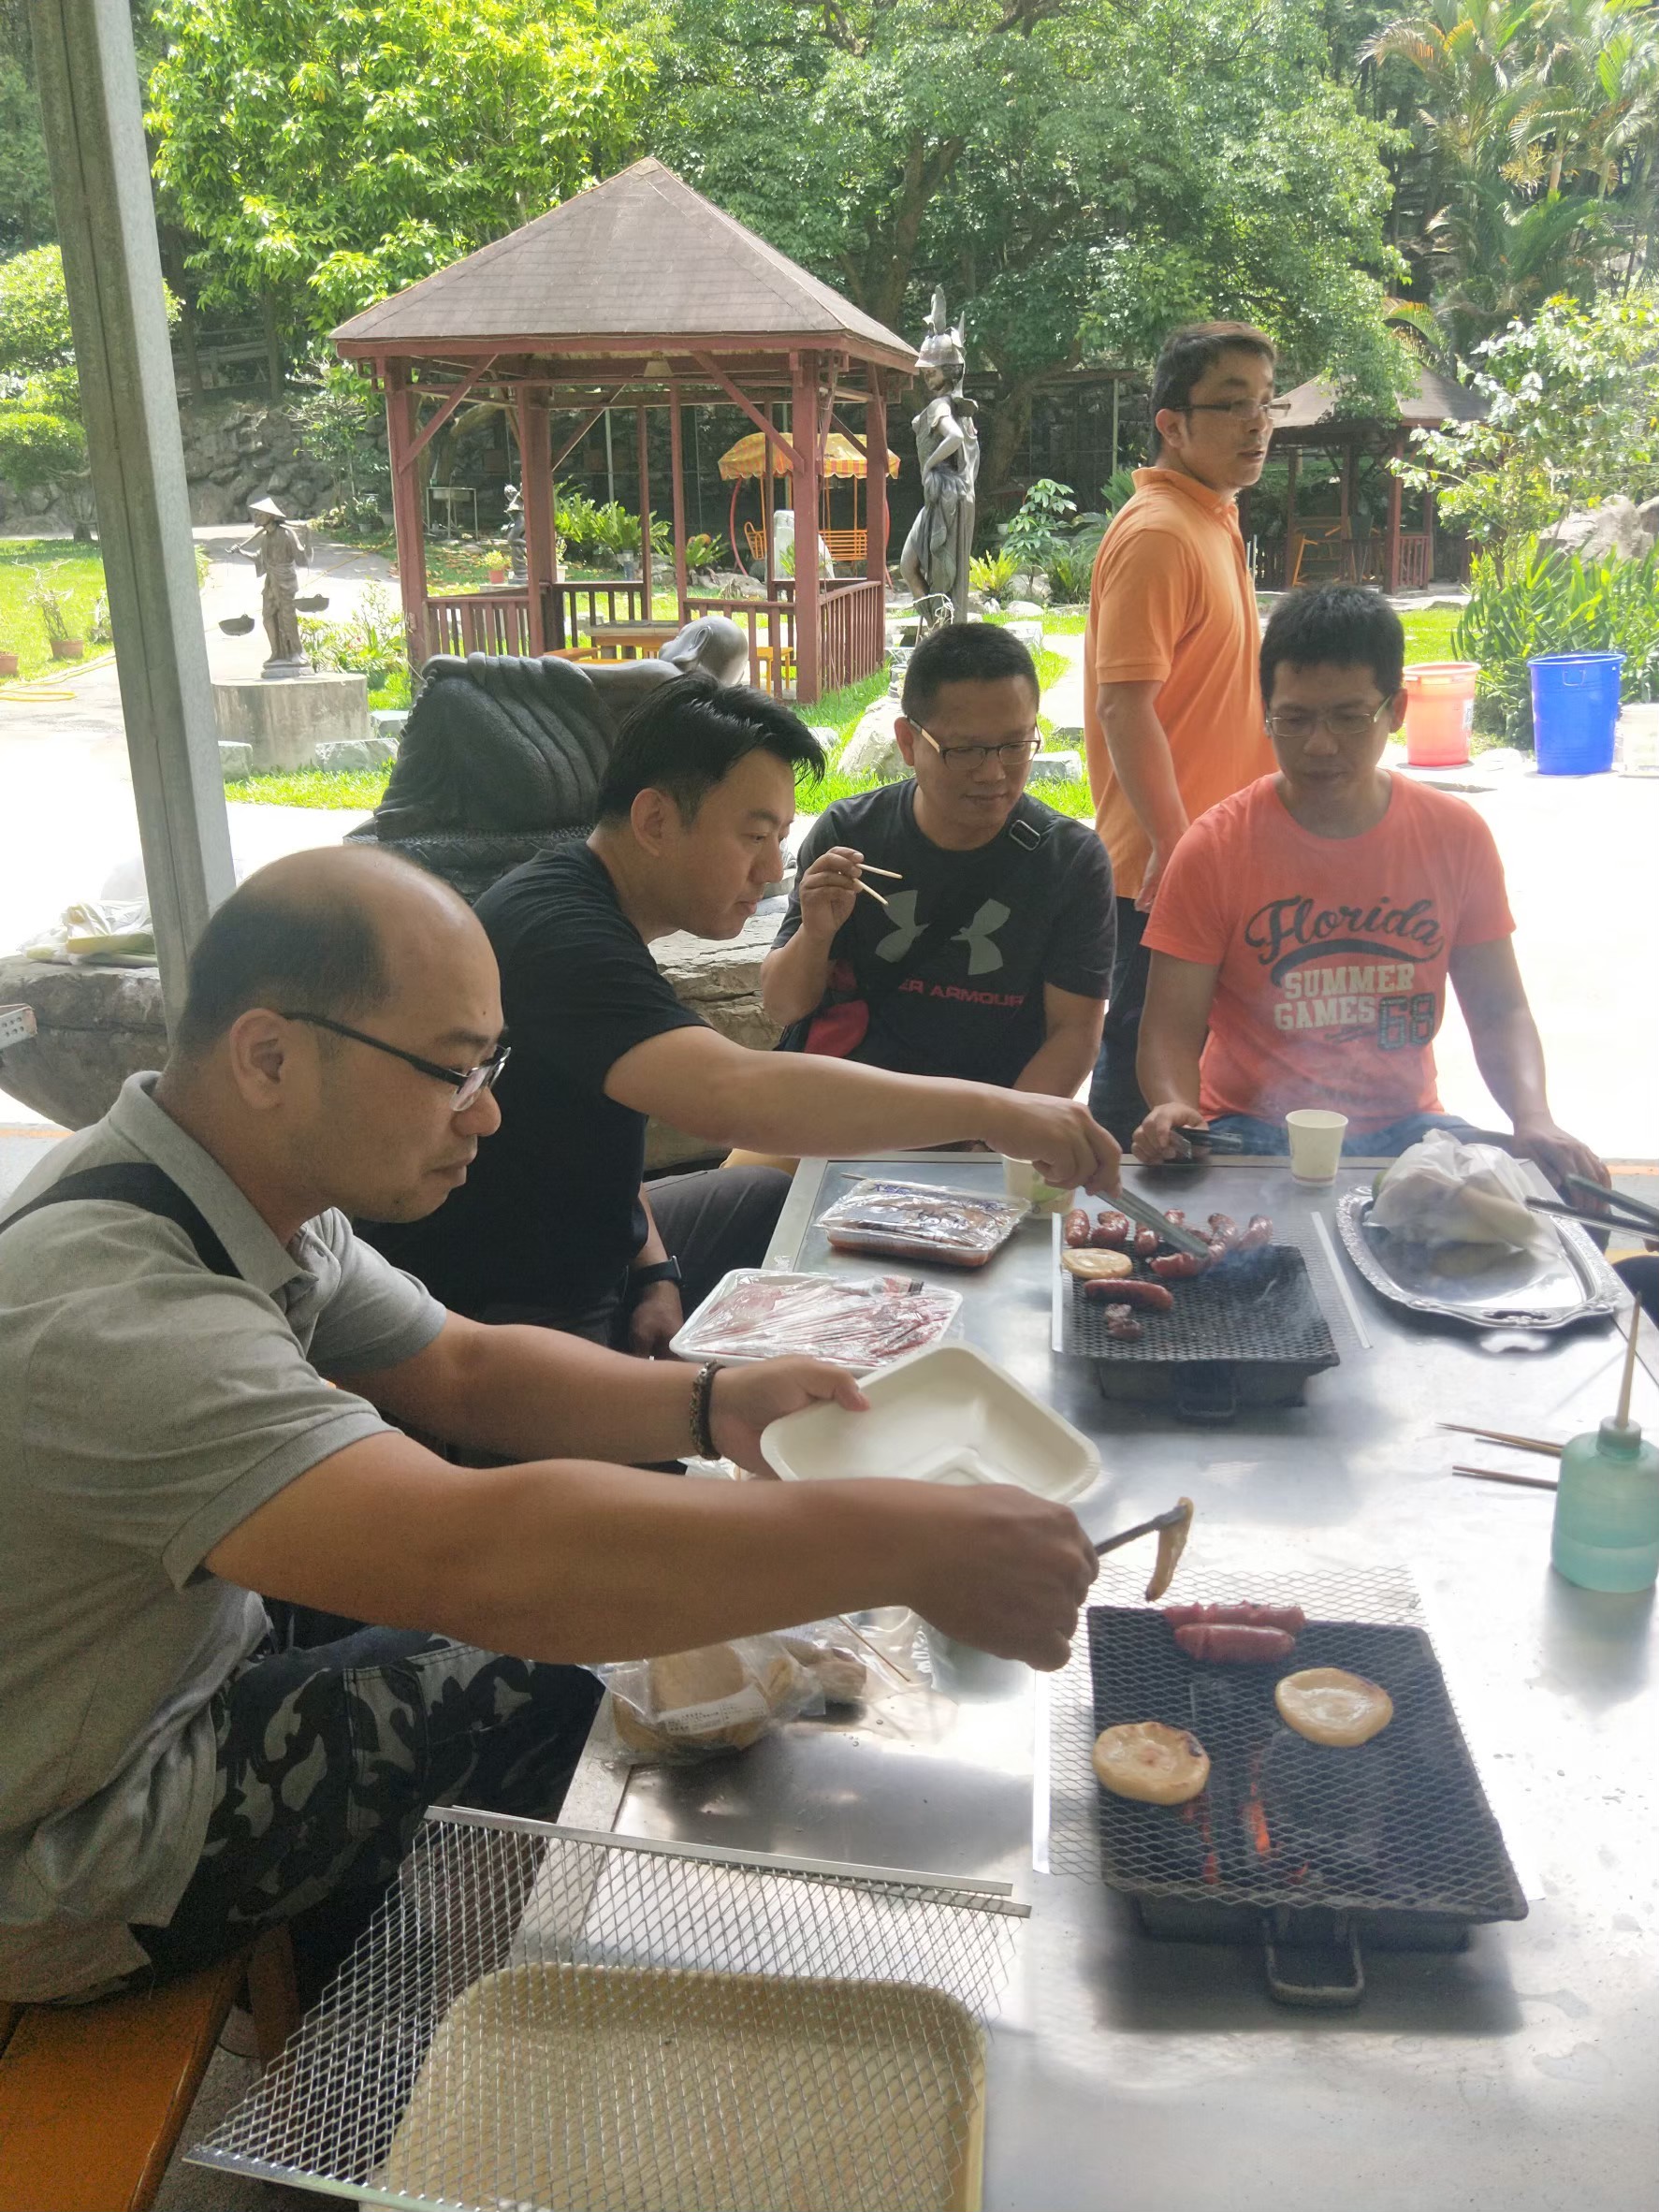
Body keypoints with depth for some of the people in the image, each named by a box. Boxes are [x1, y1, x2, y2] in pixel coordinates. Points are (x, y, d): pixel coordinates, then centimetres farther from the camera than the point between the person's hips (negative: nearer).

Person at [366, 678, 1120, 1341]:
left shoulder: (594, 913, 6)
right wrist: (989, 1109, -40)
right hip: (498, 1316, -10)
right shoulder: (558, 935, -29)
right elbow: (733, 1096, -45)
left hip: (590, 1254, 10)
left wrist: (655, 1270, -1)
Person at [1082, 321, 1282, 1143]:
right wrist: (1172, 843, -23)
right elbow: (1123, 706, -23)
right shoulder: (1156, 533, -16)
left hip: (1201, 852, 10)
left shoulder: (1213, 519, 15)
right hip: (1164, 862, -9)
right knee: (1145, 1054, 0)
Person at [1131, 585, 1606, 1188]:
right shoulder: (1213, 850, -7)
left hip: (1405, 1127, 3)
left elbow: (1500, 1012, 7)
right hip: (1255, 1132, -2)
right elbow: (1172, 1025, -7)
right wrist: (1172, 1108, -30)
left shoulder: (1455, 837, 2)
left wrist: (1534, 1118, -13)